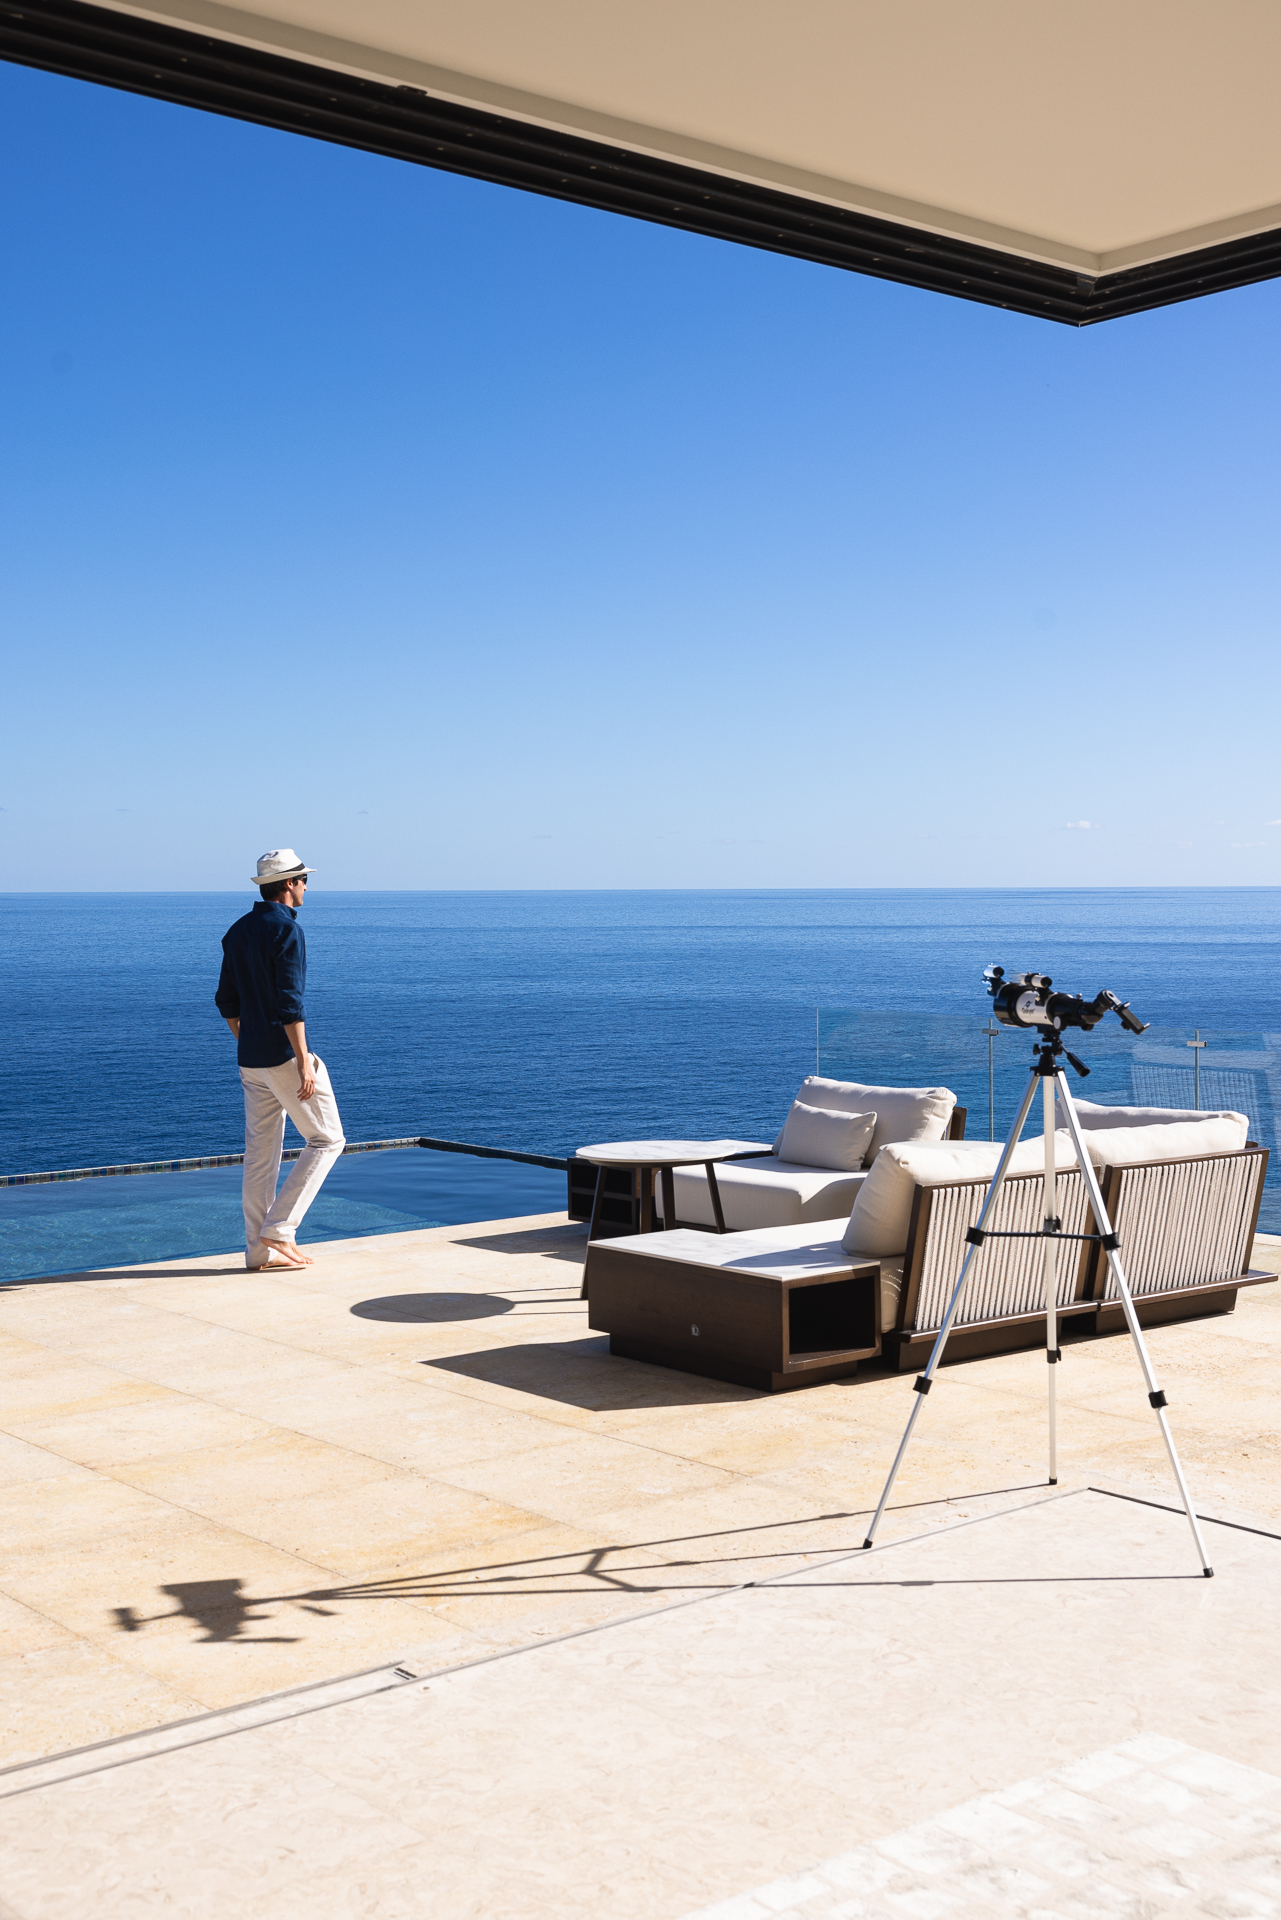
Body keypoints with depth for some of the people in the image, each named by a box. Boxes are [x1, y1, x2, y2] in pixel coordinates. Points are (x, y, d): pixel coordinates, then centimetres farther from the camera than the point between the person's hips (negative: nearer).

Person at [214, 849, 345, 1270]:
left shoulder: (238, 931, 12)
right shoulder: (286, 930, -13)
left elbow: (227, 1001, 16)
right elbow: (289, 1002, -20)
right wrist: (303, 1061, -20)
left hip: (251, 1060, 8)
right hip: (283, 1054, -8)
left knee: (260, 1153, 10)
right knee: (326, 1140, 2)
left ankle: (260, 1250, 13)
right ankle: (278, 1228, -4)